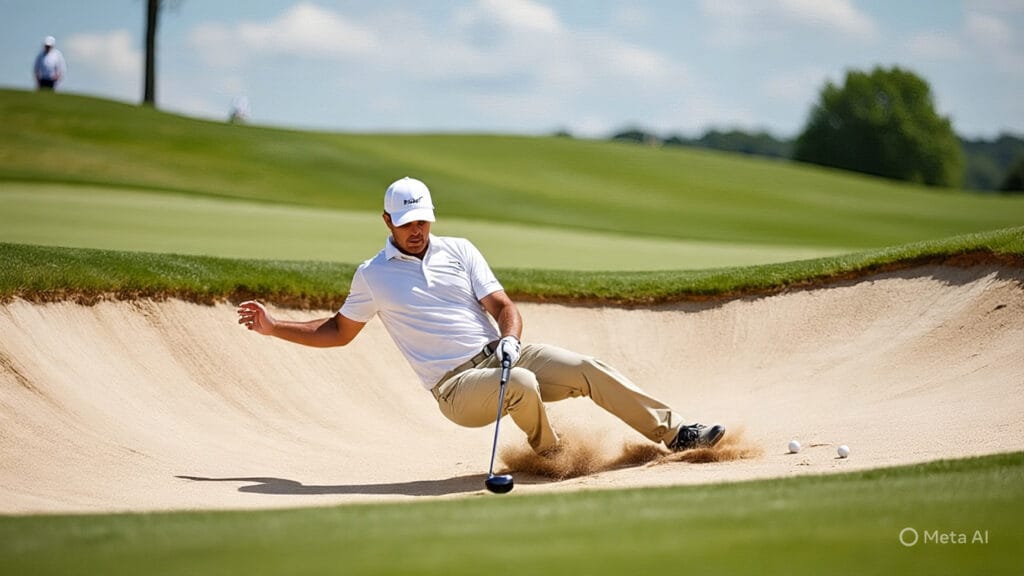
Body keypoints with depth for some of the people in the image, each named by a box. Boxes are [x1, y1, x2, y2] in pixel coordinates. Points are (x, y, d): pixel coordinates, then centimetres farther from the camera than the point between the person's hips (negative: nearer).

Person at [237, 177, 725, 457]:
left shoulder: (459, 250, 9)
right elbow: (338, 331, 18)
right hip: (454, 386, -3)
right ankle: (551, 459, -9)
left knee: (588, 370, -16)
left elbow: (503, 306, 5)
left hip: (500, 356, 3)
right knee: (523, 384, -35)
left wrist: (509, 338, -17)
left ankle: (672, 432, -8)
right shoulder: (372, 276, 6)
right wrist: (272, 327, 11)